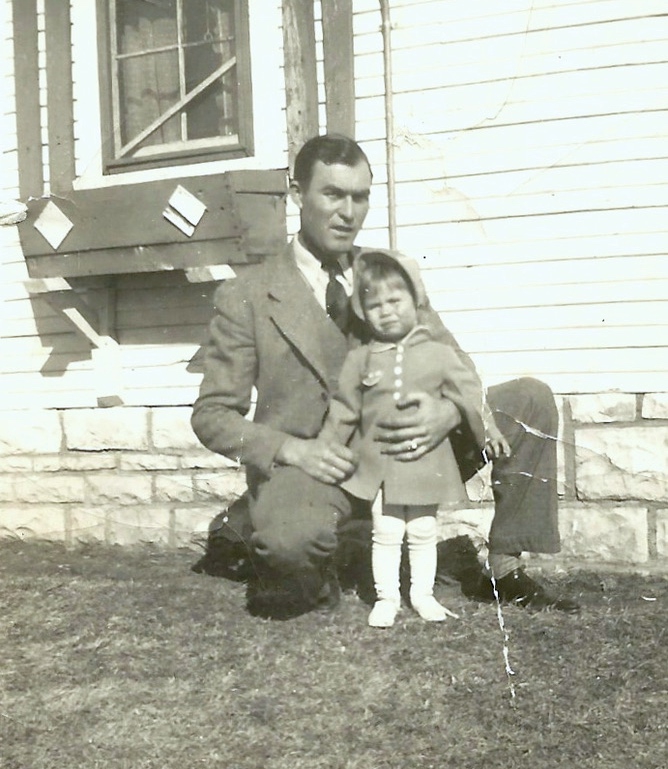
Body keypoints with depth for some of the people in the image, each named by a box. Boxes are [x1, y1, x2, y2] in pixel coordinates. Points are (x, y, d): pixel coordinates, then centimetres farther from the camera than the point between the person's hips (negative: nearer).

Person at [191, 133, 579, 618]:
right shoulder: (246, 295, -4)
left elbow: (458, 365, 6)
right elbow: (212, 415, -4)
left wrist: (449, 411, -20)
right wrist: (292, 449, -22)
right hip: (312, 469, -4)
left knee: (531, 400, -7)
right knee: (292, 540, -40)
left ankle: (507, 569, 3)